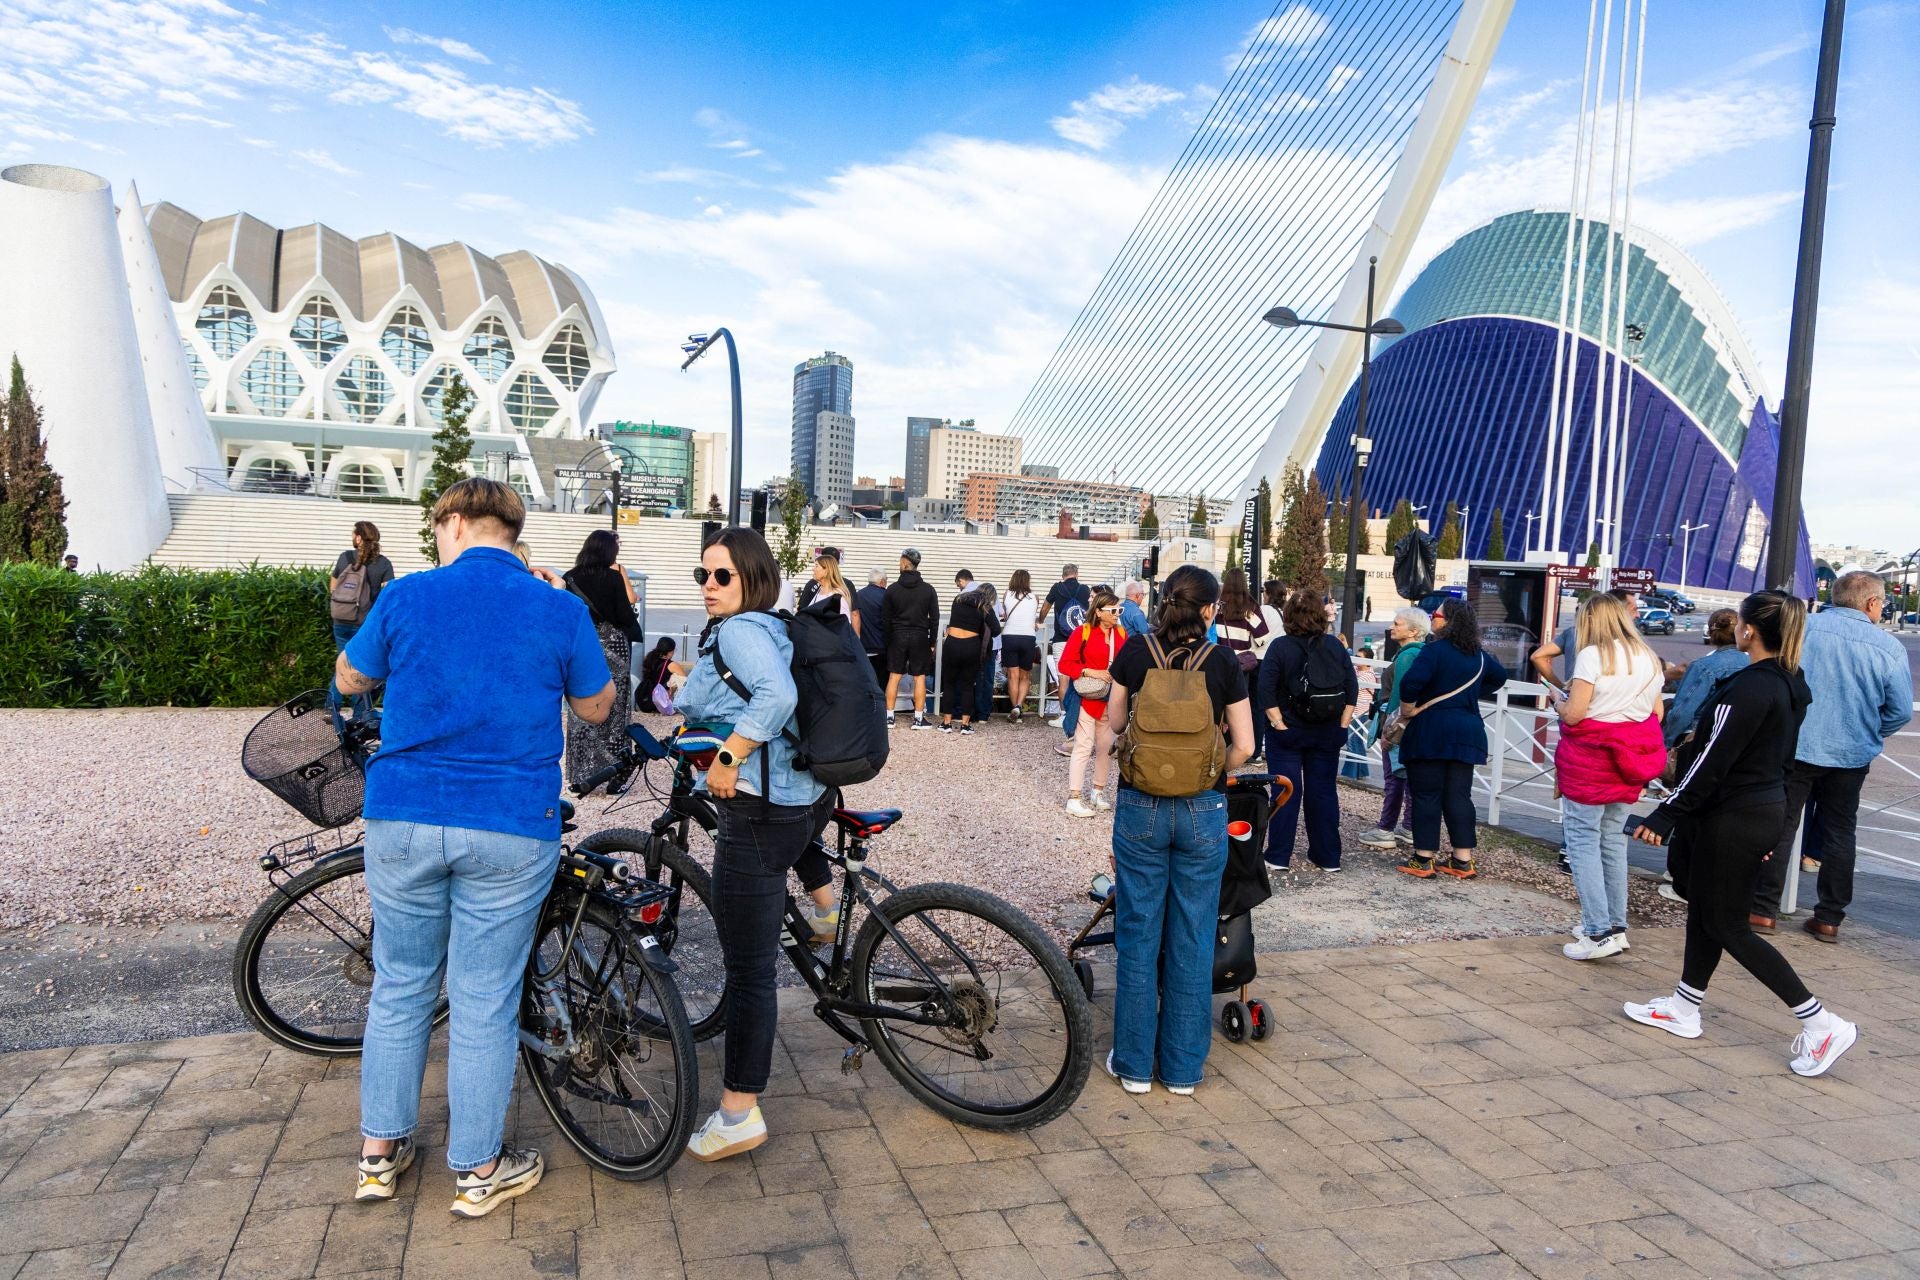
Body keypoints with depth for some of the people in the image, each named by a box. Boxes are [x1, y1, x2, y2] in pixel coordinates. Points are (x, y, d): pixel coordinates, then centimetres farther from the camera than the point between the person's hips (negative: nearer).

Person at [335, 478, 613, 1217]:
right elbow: (595, 707, 7)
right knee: (484, 1001, 8)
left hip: (403, 817, 2)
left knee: (399, 987, 18)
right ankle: (477, 1170, 21)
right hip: (512, 828, -2)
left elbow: (349, 679, 14)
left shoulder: (407, 596, -1)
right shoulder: (559, 610, -4)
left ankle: (381, 1152, 31)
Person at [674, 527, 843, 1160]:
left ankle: (738, 1116, 4)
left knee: (748, 970, -4)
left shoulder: (739, 630, -13)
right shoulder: (766, 627, 15)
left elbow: (777, 695, -31)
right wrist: (689, 677, 27)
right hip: (809, 795, 10)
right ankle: (825, 905, 60)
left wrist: (728, 757, -24)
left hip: (757, 816, -10)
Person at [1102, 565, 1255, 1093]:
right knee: (1192, 938, 10)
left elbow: (1113, 724, 6)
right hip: (1203, 811, 0)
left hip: (1140, 807, 1)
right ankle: (1183, 1067, 20)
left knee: (1137, 935, 10)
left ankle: (1134, 1063, 19)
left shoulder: (1134, 654, -3)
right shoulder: (1222, 663, -5)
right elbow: (1243, 746, -3)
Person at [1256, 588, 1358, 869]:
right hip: (1326, 734, 3)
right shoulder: (1334, 646, 0)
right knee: (1324, 792, 11)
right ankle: (1327, 857, 17)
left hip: (1287, 733, -2)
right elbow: (1352, 689, 0)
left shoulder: (1280, 647, -9)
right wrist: (1342, 725, 4)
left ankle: (1279, 855, 10)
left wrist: (1280, 726, -11)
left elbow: (1266, 692, -16)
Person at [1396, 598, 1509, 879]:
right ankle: (1463, 861, 12)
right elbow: (1499, 676, 30)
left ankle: (1423, 860, 4)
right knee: (1459, 796, 10)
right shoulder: (1478, 655, 11)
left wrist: (1407, 709, -10)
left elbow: (1411, 682, -25)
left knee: (1426, 796, 0)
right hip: (1467, 732, 7)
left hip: (1431, 732, -6)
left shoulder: (1435, 650, -13)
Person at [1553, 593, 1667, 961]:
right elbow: (1656, 716, 13)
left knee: (1583, 841, -1)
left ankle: (1598, 933, -4)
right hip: (1628, 763, 7)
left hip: (1589, 759, -7)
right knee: (1613, 841, 14)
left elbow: (1574, 714, -15)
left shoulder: (1592, 655, -11)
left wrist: (1558, 704, 4)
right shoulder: (1649, 658, 10)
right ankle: (1616, 926, 19)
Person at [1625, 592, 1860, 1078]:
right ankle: (1685, 1008, 28)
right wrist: (1772, 814, 23)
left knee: (1726, 925, 1)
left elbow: (1712, 762, -23)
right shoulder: (1793, 686, 8)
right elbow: (1782, 759, 15)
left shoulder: (1748, 688, -22)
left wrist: (1666, 816, -20)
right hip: (1768, 809, 10)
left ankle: (1822, 1023, 4)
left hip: (1732, 818, -10)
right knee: (1704, 910, 18)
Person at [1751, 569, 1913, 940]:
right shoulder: (1890, 647, -5)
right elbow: (1901, 710, -3)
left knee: (1779, 827, 6)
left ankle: (1763, 909, 7)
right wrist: (1871, 734, 15)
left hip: (1797, 747, -2)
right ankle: (1829, 918, 19)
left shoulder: (1805, 627, -9)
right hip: (1852, 755, 2)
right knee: (1840, 833, 14)